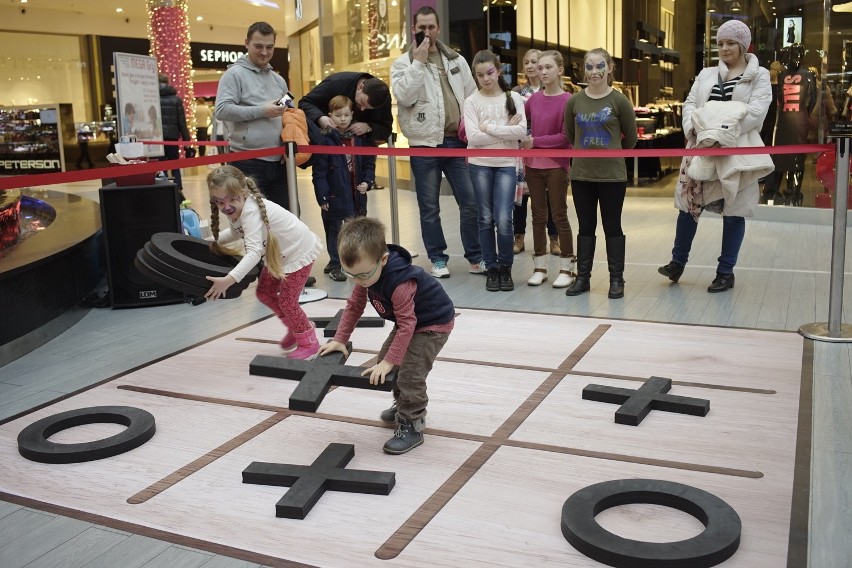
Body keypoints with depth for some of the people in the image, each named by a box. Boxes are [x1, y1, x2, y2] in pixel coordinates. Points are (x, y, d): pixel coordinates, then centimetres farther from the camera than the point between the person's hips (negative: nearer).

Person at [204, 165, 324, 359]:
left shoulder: (251, 211, -36)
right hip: (278, 254, 9)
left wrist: (228, 280, -52)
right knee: (264, 293, 15)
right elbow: (236, 232, 14)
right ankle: (297, 327, 36)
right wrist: (213, 243, 2)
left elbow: (254, 252, -44)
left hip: (299, 251, -9)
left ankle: (308, 342, 20)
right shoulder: (235, 210, -8)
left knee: (287, 300, -3)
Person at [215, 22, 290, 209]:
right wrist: (262, 111, -17)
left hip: (279, 162, 6)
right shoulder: (235, 74, -2)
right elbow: (222, 110, -14)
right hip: (249, 163, -6)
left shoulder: (278, 80, 19)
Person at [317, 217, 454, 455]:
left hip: (434, 323, -9)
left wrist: (390, 361, -36)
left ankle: (411, 426, -4)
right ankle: (403, 406, 36)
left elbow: (407, 324, -36)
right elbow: (354, 306, -2)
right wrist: (339, 339, -4)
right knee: (384, 360, 16)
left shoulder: (400, 283, -39)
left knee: (410, 372, -19)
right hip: (409, 321, 9)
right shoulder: (366, 273, -14)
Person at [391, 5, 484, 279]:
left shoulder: (456, 60, 11)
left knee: (471, 203, 2)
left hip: (457, 141, 2)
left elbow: (472, 97, 12)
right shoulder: (402, 63, 2)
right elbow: (404, 96, -16)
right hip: (424, 144, -2)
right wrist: (419, 62, -14)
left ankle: (476, 257, 13)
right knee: (429, 207, 5)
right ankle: (438, 258, 18)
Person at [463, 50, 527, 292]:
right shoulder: (472, 101, 1)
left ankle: (505, 268, 11)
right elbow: (472, 137, -11)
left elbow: (521, 131, -10)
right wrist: (505, 131, -10)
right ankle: (491, 269, 17)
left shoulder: (513, 98, 3)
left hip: (506, 164, 0)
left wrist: (489, 128, -12)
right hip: (480, 164, 1)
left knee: (504, 220, -8)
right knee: (486, 219, 5)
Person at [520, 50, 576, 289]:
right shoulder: (534, 99, 6)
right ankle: (540, 267, 18)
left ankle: (568, 268, 12)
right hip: (533, 165, 5)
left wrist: (535, 141, -13)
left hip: (556, 166, -5)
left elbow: (565, 137, -14)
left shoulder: (567, 100, -10)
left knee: (559, 216, 1)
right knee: (538, 216, 10)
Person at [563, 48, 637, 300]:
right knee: (586, 227, 11)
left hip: (612, 175, -2)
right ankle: (582, 277, 20)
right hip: (581, 174, 2)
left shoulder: (619, 101, -6)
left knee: (612, 227, 6)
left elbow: (631, 137, 4)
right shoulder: (575, 101, 1)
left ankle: (616, 279, 16)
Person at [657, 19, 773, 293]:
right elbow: (690, 103, 9)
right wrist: (693, 127, -12)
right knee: (688, 202, 3)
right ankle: (678, 261, 19)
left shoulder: (759, 76, 4)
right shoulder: (706, 74, 17)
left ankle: (725, 271, 11)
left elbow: (755, 112, -9)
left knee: (733, 210, 1)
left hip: (736, 150, -3)